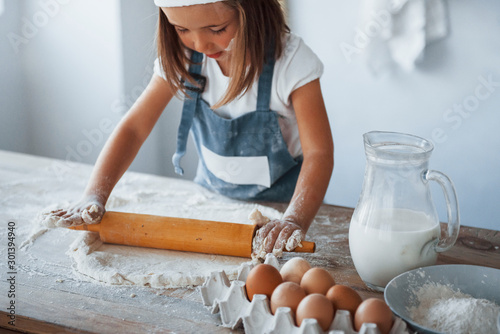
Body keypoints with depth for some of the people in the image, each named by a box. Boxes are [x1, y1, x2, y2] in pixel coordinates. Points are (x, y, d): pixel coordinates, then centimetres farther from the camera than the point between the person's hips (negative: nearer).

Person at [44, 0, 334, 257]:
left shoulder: (291, 60, -25)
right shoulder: (182, 58, -13)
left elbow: (319, 152, -28)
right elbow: (135, 127, -12)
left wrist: (295, 220, -45)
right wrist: (94, 196, -25)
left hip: (280, 203, -3)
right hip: (212, 195, 4)